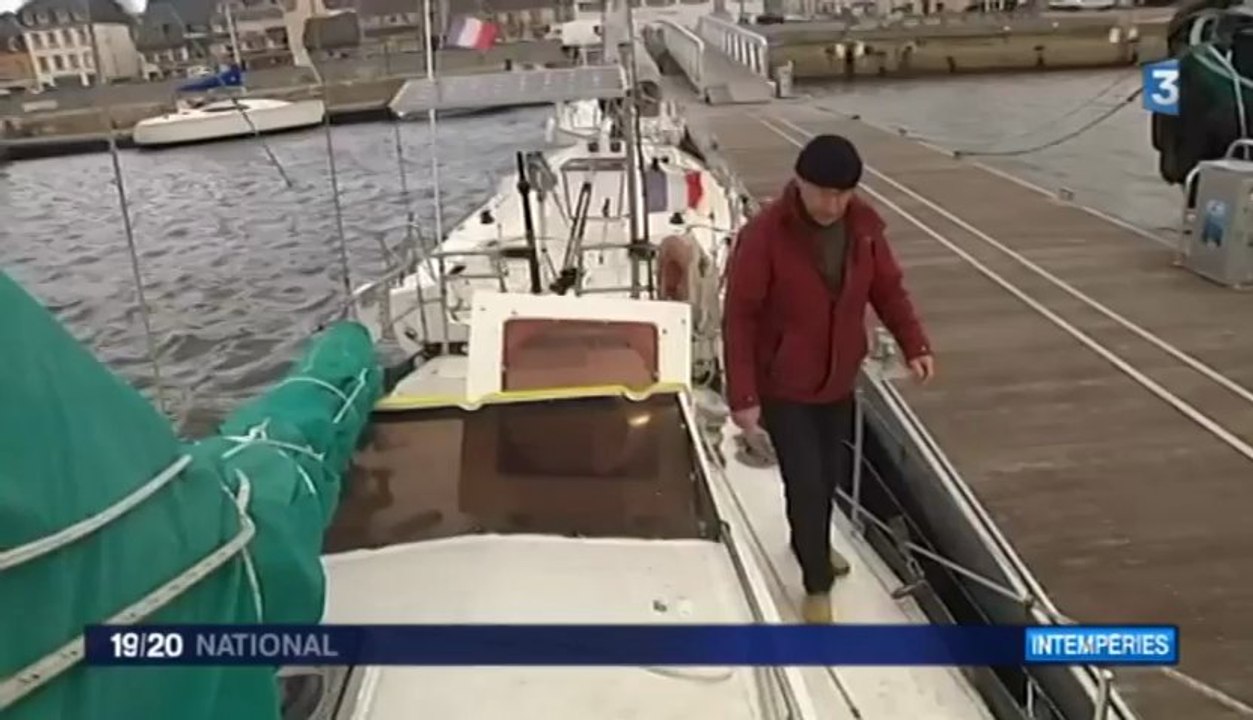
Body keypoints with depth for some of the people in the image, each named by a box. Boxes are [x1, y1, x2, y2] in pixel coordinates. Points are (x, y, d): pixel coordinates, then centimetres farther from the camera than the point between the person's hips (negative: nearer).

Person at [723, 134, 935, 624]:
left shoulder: (864, 225, -8)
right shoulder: (764, 235, -24)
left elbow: (887, 288, 4)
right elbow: (739, 319, -21)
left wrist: (914, 345, -9)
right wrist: (742, 396, -22)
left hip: (838, 381, 6)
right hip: (782, 387, -6)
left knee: (832, 472, 21)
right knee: (806, 483, -2)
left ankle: (811, 543, 49)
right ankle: (817, 587, 19)